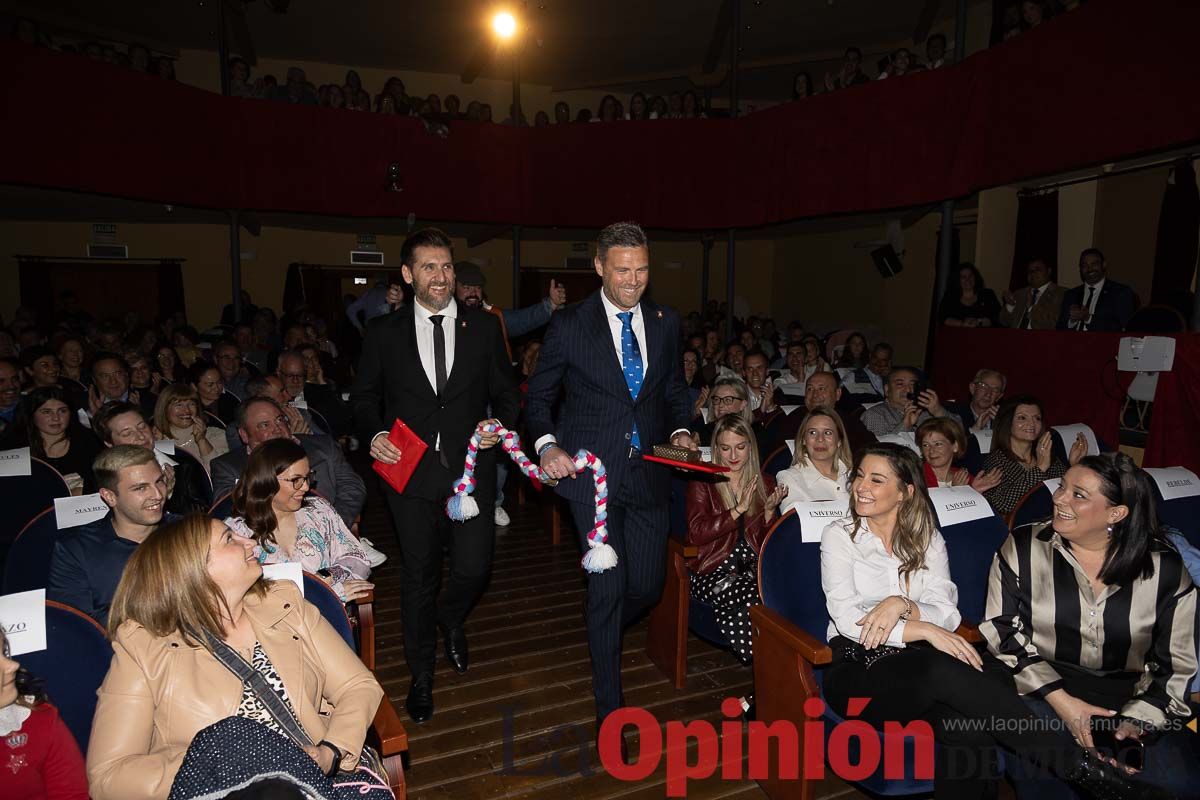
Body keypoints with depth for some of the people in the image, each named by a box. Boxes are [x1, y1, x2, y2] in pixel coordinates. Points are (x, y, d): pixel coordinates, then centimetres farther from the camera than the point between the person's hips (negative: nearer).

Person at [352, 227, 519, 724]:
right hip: (411, 471, 0)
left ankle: (451, 620, 39)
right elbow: (364, 396, 10)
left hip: (471, 466, 0)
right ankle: (421, 676, 33)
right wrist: (375, 434, -9)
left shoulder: (484, 327, 3)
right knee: (417, 576, 11)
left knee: (474, 568, 0)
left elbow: (506, 393, 8)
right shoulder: (384, 333, 3)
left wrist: (501, 426, -11)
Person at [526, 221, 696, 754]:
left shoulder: (666, 323, 6)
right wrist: (546, 444, -15)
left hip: (648, 473, 4)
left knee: (647, 586, 10)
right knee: (608, 586, -1)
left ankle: (601, 632, 47)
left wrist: (680, 430, -2)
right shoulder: (569, 325, -5)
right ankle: (609, 706, 20)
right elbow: (540, 396, 2)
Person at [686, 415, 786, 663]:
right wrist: (739, 509, -12)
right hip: (714, 570, -3)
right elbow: (696, 533, -9)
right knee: (754, 598, -33)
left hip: (754, 568, 3)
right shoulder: (702, 483, 6)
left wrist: (770, 511, -5)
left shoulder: (764, 484, 15)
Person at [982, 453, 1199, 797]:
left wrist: (1137, 722, -9)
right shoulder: (1023, 548, -2)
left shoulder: (1164, 568, 2)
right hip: (1041, 691, -2)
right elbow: (1003, 633, -2)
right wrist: (1059, 699, -12)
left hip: (1131, 698, 3)